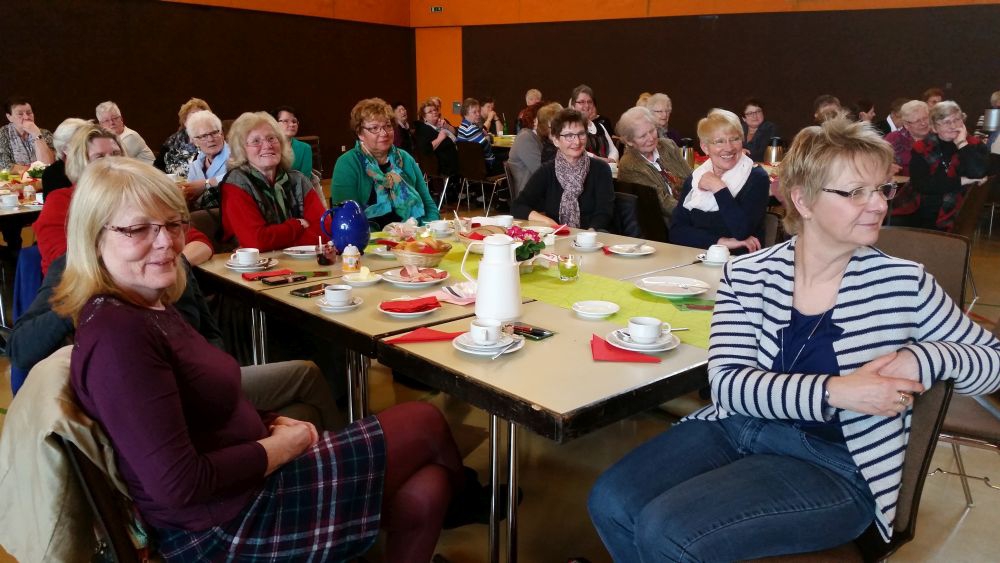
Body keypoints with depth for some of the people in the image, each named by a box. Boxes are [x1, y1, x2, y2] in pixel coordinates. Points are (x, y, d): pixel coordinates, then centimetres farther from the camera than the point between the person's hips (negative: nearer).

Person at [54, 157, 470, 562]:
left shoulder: (150, 306, 6)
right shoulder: (116, 333, -24)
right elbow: (179, 483, -28)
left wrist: (270, 424, -2)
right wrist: (284, 445, -15)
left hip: (244, 483, 9)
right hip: (225, 526, -9)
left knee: (421, 491, 4)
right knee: (424, 424, 2)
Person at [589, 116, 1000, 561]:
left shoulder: (903, 283, -5)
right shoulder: (747, 276, -2)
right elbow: (727, 383, -10)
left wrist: (921, 358, -16)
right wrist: (835, 391, -24)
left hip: (836, 466, -2)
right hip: (737, 426, 3)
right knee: (611, 502, -16)